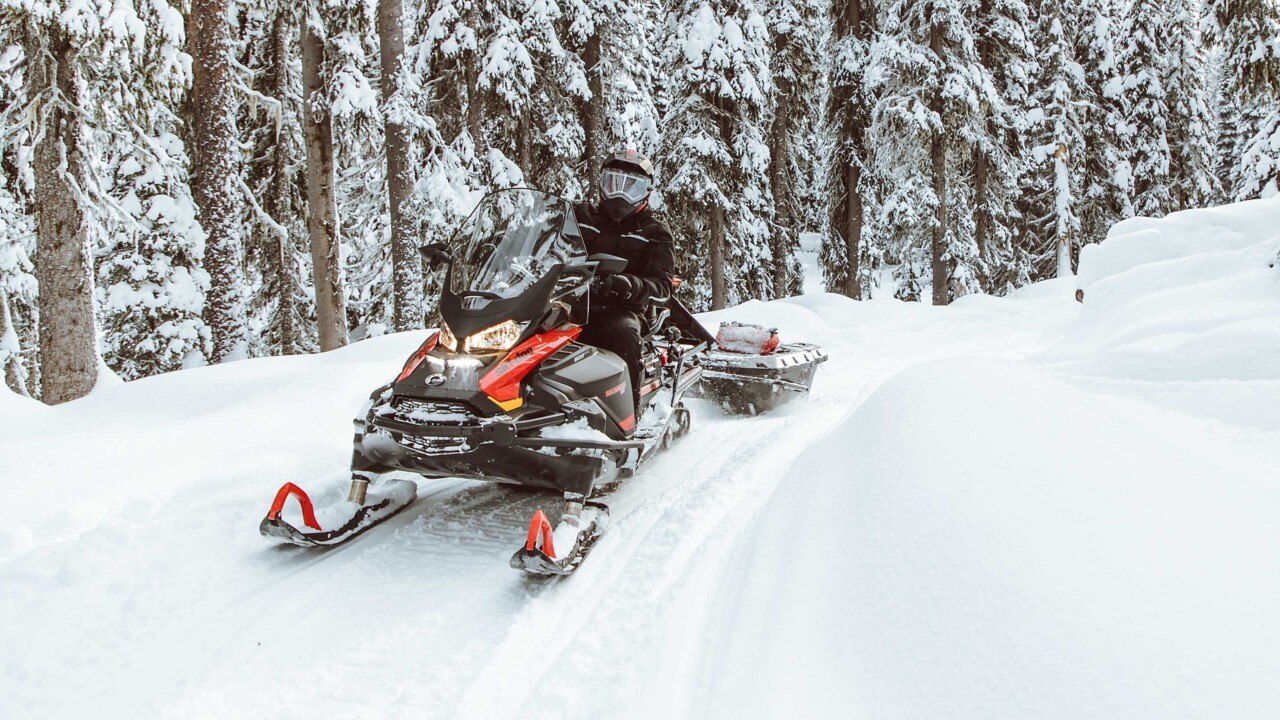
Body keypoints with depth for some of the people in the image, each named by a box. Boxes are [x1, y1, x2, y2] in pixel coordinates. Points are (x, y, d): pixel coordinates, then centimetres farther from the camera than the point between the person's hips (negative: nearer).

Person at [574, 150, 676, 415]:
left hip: (621, 309, -2)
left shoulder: (654, 232, 11)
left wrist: (628, 284, -23)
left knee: (621, 331, -37)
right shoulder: (580, 216, 20)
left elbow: (662, 285, -1)